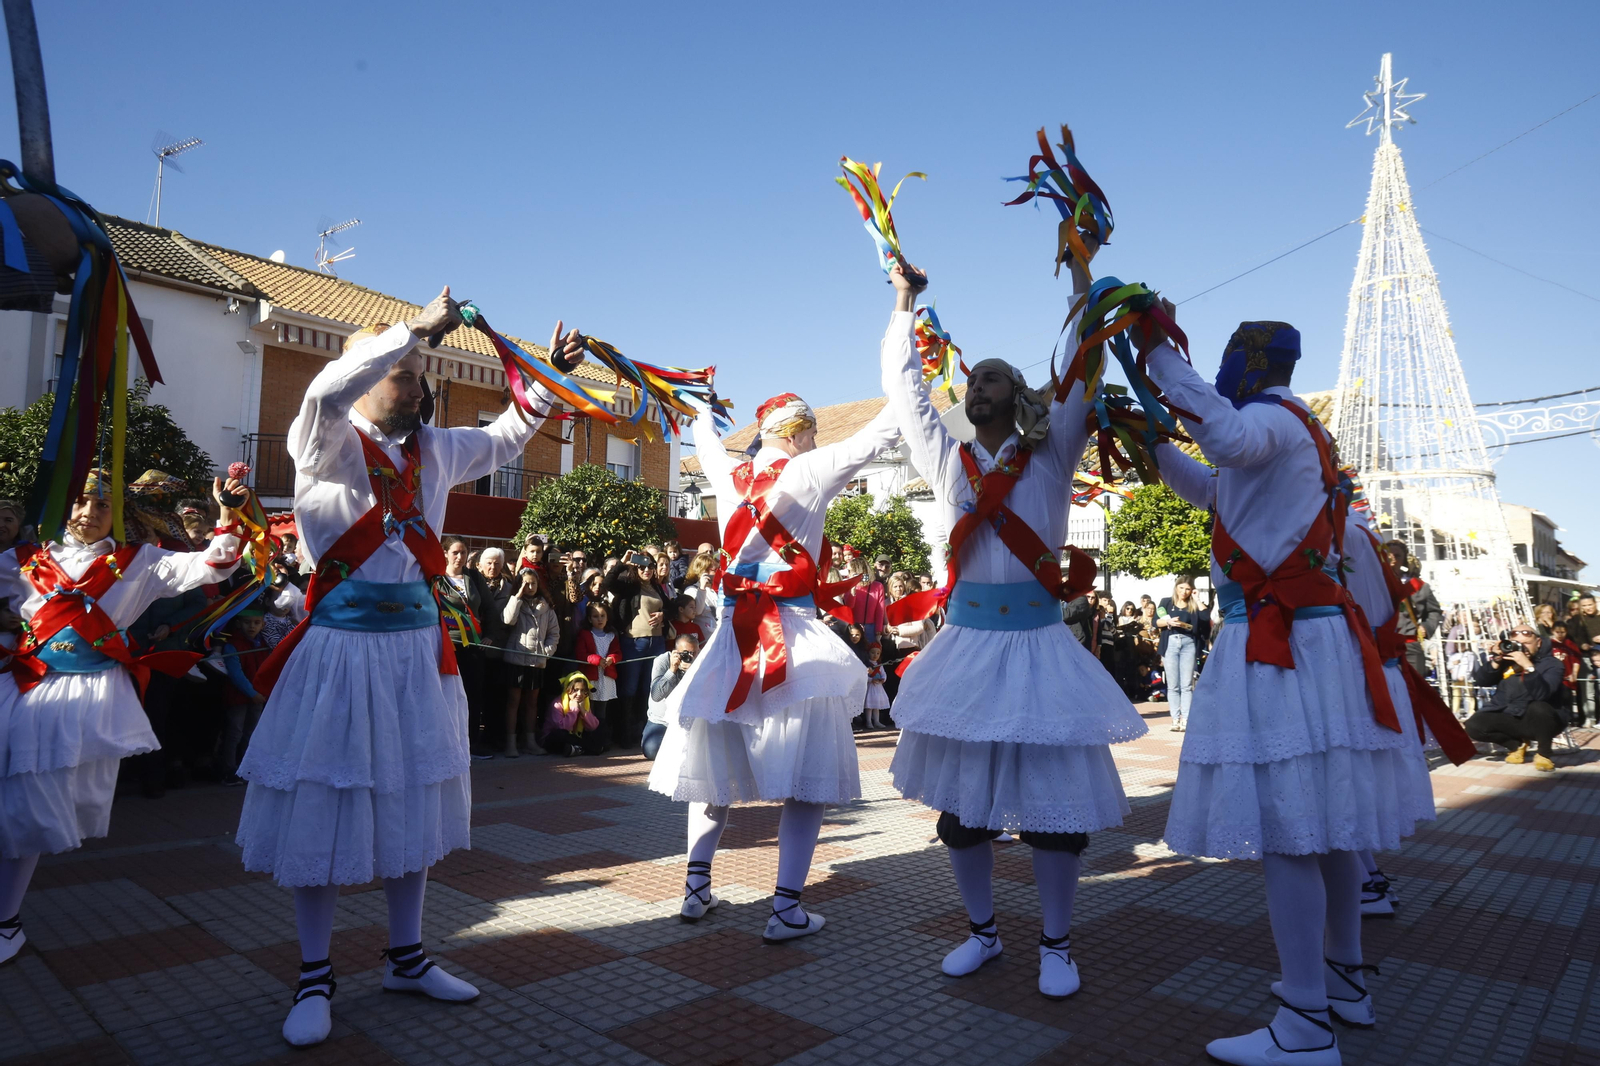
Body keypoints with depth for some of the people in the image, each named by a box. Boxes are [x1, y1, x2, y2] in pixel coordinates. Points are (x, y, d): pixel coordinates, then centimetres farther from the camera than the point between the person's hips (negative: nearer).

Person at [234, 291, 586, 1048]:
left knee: (411, 800, 13)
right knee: (327, 805, 2)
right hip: (342, 644, -5)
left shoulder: (432, 449, 10)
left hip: (417, 644, 6)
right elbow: (326, 392, -29)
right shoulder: (328, 443, -6)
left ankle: (406, 957, 28)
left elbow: (503, 439, 25)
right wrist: (417, 327, -26)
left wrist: (550, 377, 17)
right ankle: (314, 978, 19)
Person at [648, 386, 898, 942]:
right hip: (794, 640, -5)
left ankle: (696, 889, 25)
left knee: (715, 767, 18)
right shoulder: (807, 473, -11)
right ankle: (786, 910, 5)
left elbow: (704, 437, 27)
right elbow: (877, 435, -7)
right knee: (806, 775, 4)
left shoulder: (728, 474, 5)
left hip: (734, 637, 6)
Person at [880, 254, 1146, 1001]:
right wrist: (904, 301, 19)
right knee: (961, 797, 7)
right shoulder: (947, 461, 12)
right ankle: (982, 930, 26)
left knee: (1053, 797, 0)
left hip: (1039, 644, -2)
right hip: (966, 643, 2)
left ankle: (1056, 944, 18)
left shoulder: (1051, 456, 7)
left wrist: (1079, 269, 5)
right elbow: (902, 387, 16)